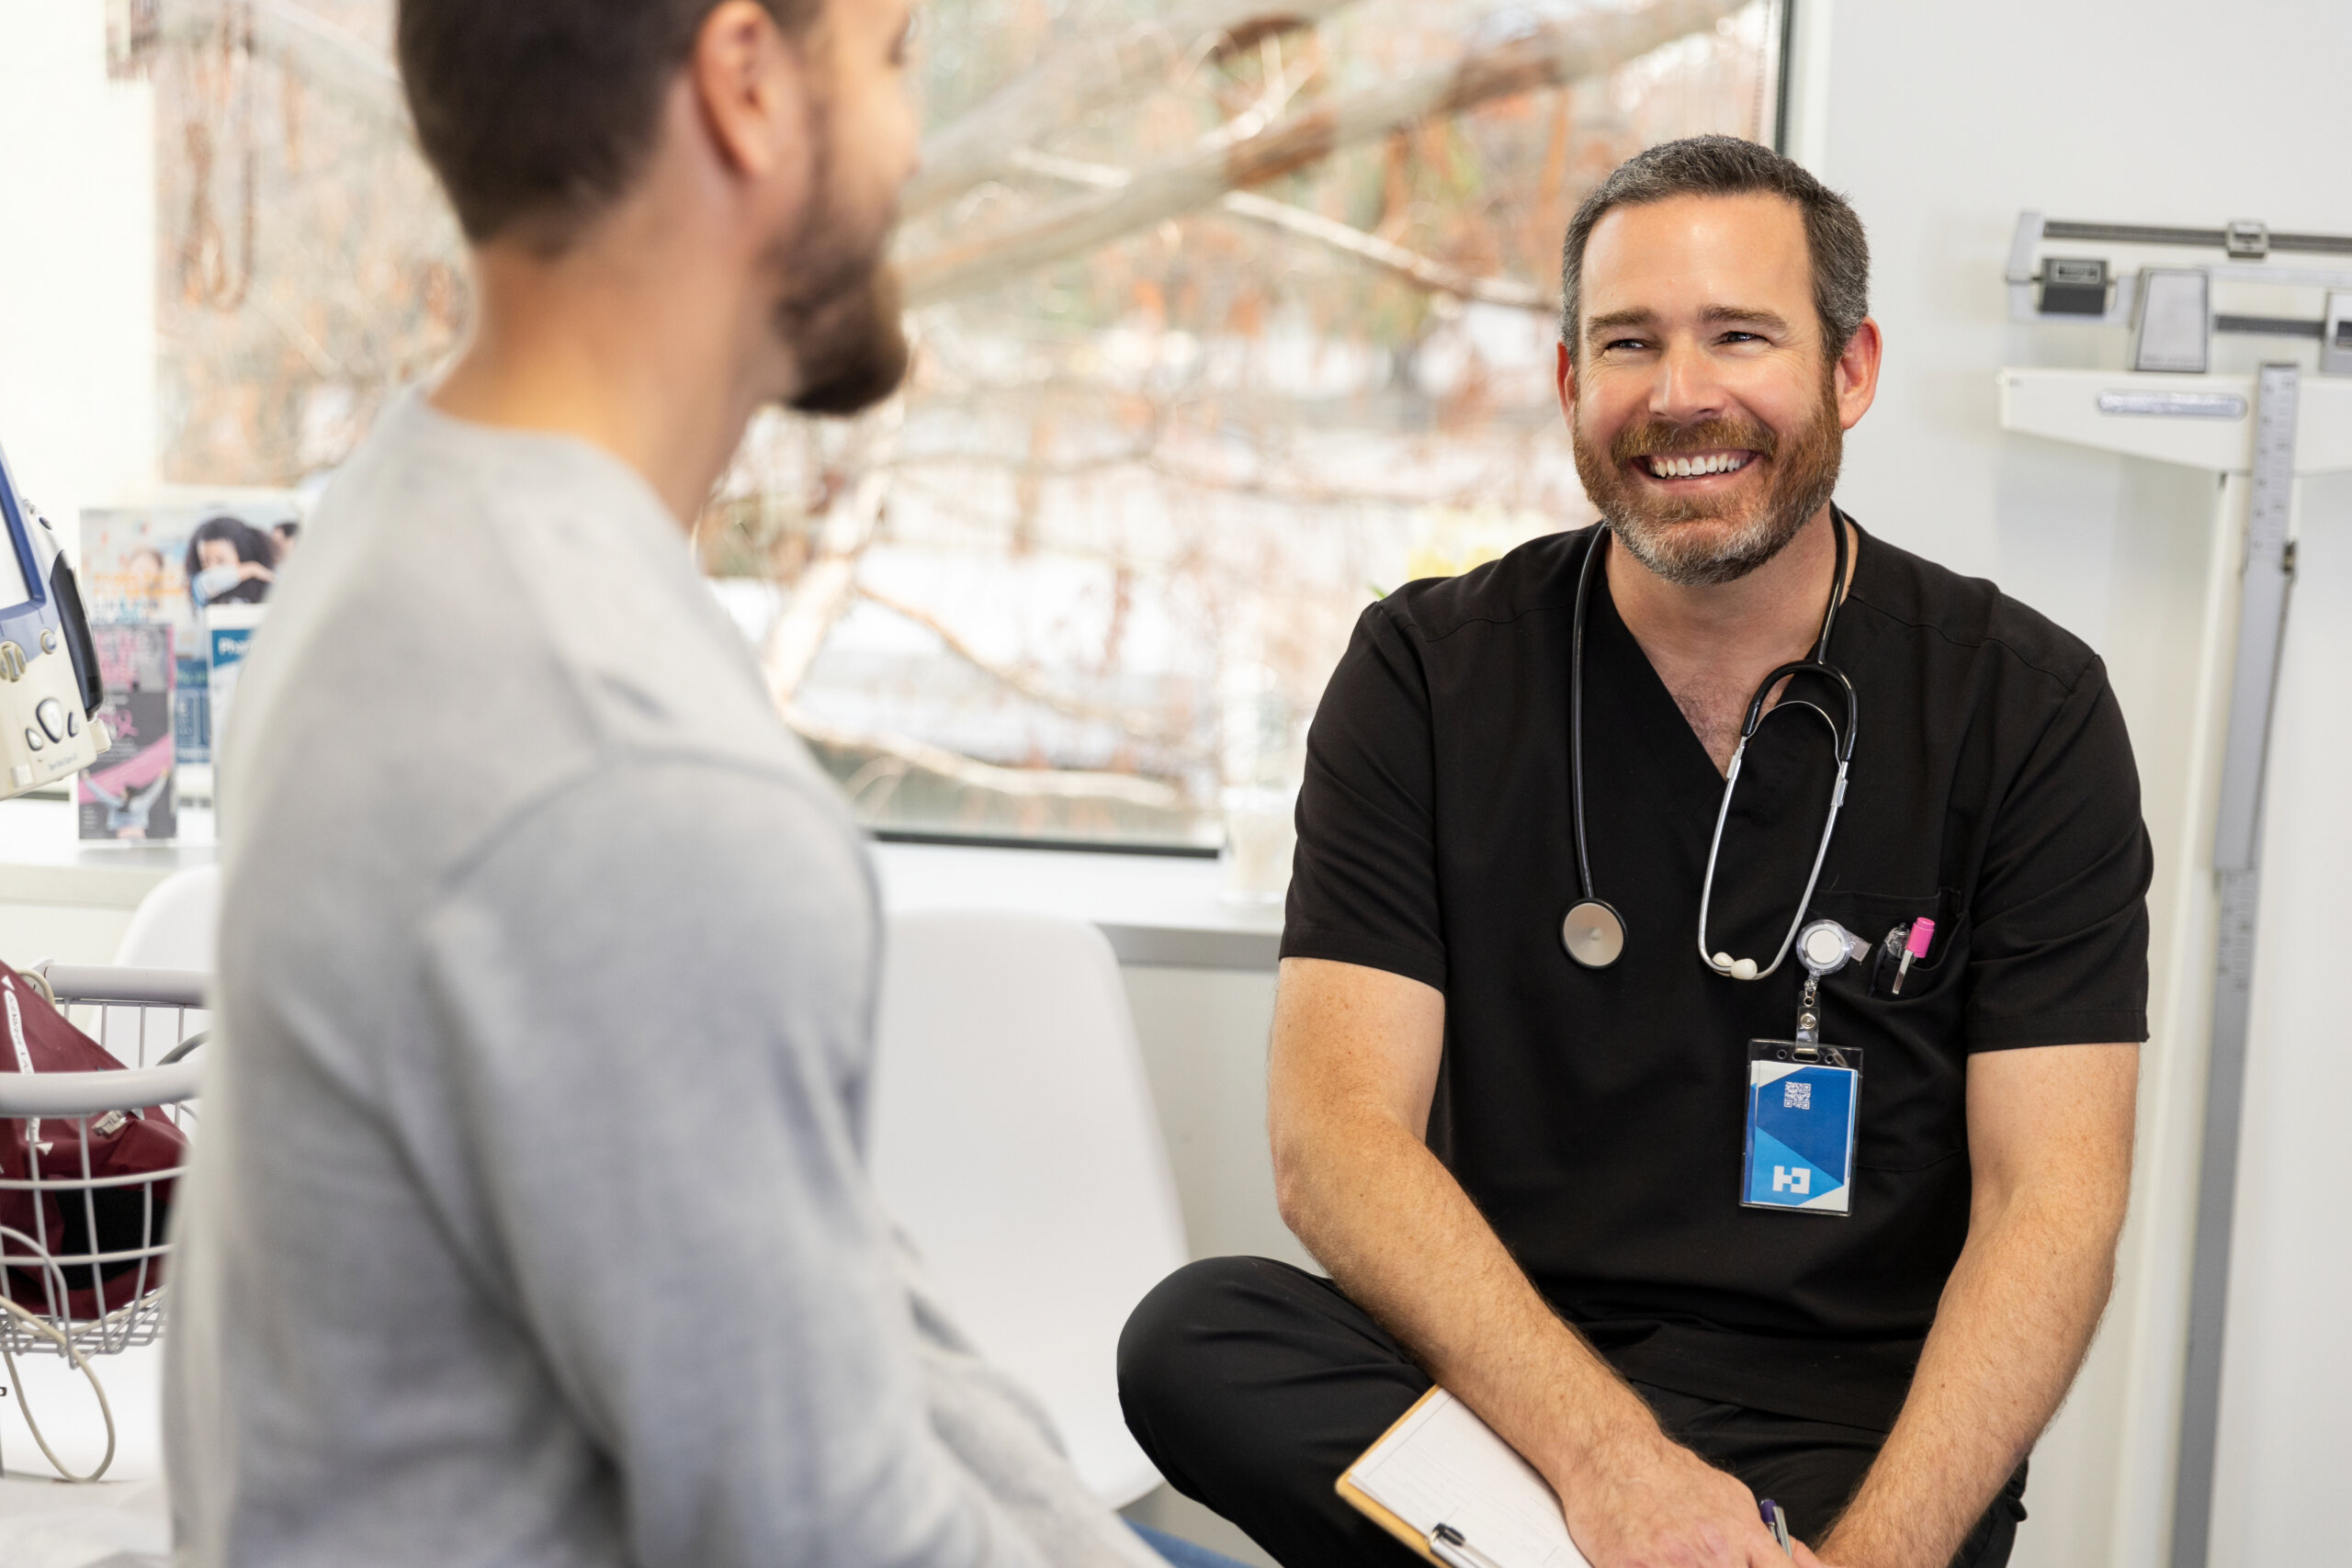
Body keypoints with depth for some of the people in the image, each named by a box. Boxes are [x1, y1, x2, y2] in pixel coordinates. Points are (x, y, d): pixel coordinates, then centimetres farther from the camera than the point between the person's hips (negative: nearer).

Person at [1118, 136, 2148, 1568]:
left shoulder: (2028, 708, 1)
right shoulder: (1428, 674, 3)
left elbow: (2052, 1201, -5)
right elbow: (1336, 1131, -8)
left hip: (1866, 1434, -3)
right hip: (1510, 1384, 3)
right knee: (1196, 1343, -29)